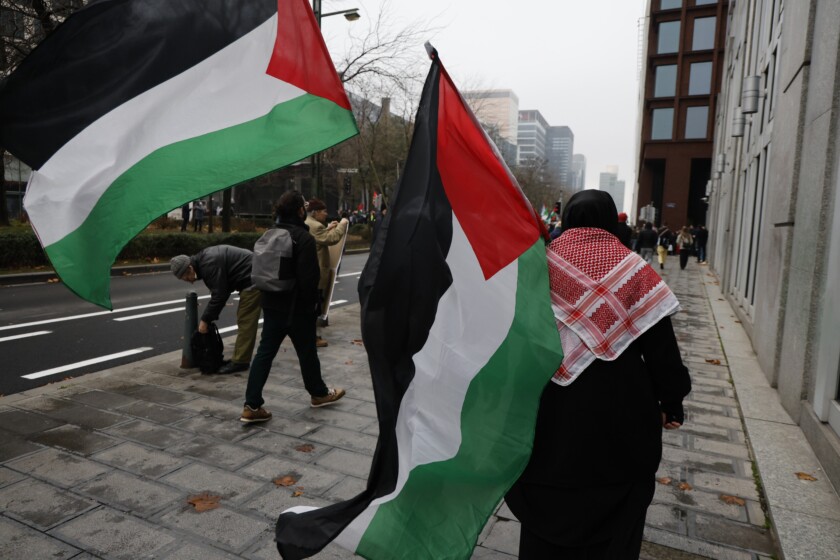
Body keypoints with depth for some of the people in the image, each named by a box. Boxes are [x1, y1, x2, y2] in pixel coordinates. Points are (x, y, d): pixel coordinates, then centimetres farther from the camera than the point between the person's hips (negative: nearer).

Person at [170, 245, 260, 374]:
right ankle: (239, 358, 22)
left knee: (245, 321, -9)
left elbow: (219, 295, -22)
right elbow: (219, 291, 15)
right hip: (250, 279, 11)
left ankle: (240, 362, -5)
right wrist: (209, 316, 10)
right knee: (243, 320, 14)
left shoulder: (210, 264, -23)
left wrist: (205, 319, -13)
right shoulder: (202, 261, 9)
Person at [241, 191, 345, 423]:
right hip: (297, 306, -7)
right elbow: (309, 277, -22)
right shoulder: (304, 238, -17)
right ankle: (319, 393, 30)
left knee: (265, 352, 6)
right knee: (307, 352, 10)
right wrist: (312, 302, -8)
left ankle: (252, 406, 5)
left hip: (272, 304, 7)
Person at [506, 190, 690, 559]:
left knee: (546, 502, 19)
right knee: (614, 513, 19)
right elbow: (660, 344, -5)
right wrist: (672, 402, 6)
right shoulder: (632, 268, -6)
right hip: (618, 408, 0)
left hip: (550, 404, 1)